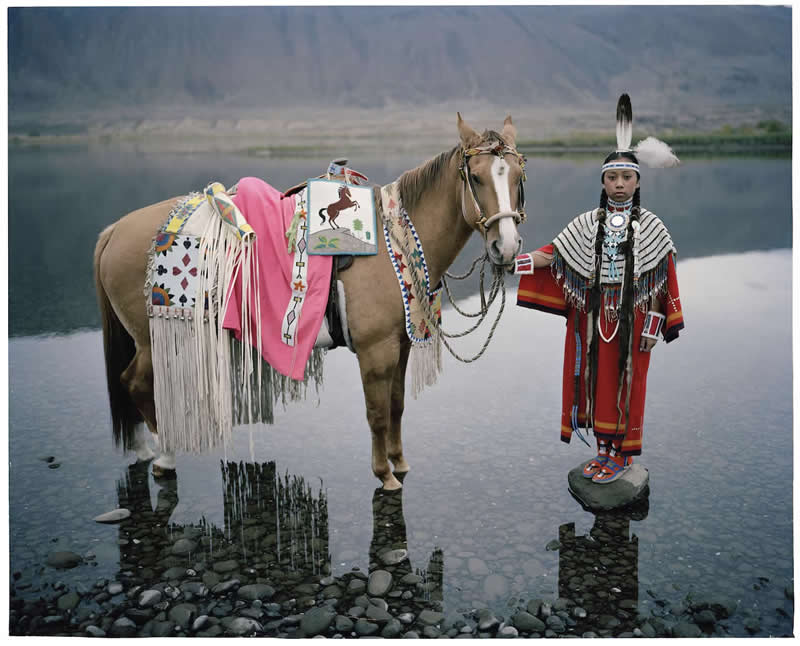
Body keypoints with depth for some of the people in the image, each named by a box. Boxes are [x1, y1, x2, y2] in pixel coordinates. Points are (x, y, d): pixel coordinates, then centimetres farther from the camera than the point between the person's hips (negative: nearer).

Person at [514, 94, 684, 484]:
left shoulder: (650, 226, 0)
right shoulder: (587, 224, 5)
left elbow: (663, 277, -1)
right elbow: (553, 254, -2)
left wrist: (660, 321, -6)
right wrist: (512, 262, -14)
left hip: (631, 316, -2)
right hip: (591, 315, 3)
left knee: (625, 380, 4)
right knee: (594, 377, 8)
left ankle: (622, 453, 17)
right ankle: (603, 448, 22)